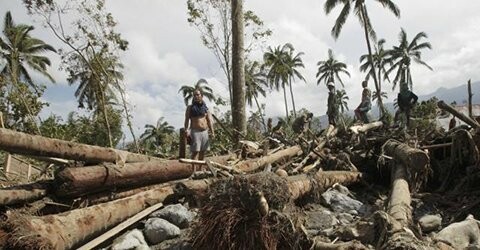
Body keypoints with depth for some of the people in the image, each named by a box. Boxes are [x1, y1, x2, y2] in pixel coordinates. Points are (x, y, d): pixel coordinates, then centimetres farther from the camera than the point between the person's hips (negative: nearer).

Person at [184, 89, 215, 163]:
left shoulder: (205, 108, 12)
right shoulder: (190, 107, 4)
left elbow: (209, 121, 7)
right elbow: (187, 120, -4)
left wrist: (212, 132, -3)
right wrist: (186, 130, -19)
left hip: (205, 132, 4)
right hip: (195, 132, -4)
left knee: (202, 151, 10)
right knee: (195, 151, -9)